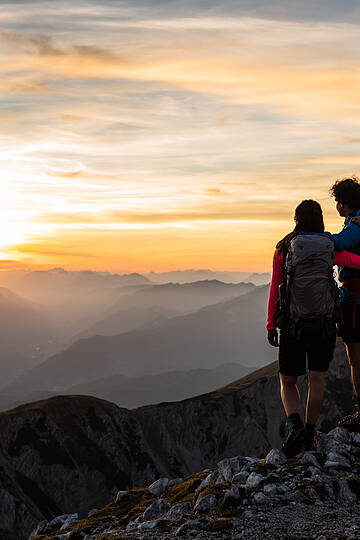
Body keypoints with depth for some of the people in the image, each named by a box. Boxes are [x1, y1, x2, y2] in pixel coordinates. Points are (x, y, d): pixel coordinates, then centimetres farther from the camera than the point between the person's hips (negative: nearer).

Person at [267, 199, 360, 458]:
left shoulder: (284, 248, -2)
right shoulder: (331, 247, -2)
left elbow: (275, 288, -2)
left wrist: (271, 325, 4)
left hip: (292, 323, 0)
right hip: (324, 323, 1)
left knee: (288, 381, 11)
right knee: (317, 379, 10)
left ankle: (294, 425, -12)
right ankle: (309, 436, 10)